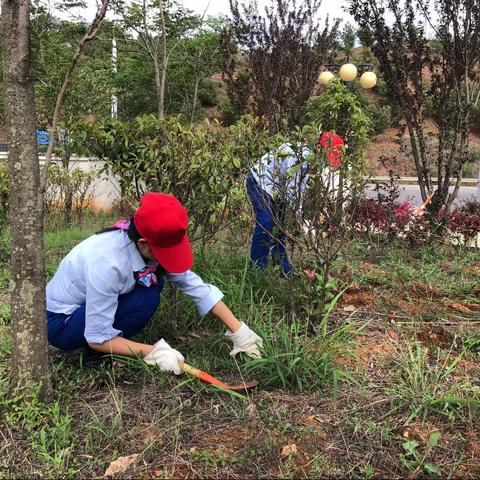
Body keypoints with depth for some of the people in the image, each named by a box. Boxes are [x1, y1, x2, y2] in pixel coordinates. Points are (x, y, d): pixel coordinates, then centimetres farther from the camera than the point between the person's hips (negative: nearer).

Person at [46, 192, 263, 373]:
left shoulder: (148, 246, -15)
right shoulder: (107, 263, -36)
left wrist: (238, 331, -14)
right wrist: (153, 352, -30)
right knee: (147, 298, -25)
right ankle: (98, 357, -6)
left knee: (154, 280, -8)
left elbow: (195, 286, -13)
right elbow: (98, 339, -28)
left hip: (92, 303, 7)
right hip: (60, 322, -7)